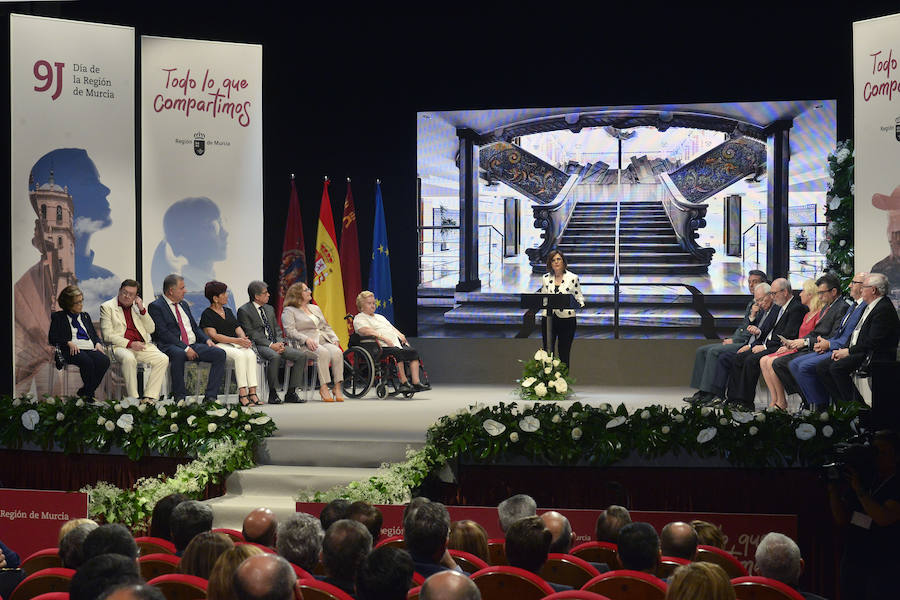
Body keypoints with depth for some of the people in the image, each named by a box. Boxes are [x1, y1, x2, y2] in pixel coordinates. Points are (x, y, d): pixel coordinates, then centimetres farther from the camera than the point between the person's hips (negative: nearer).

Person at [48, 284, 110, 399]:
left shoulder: (85, 316, 30)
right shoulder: (58, 317, 14)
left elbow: (94, 335, 27)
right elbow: (52, 338, 5)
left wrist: (98, 343, 3)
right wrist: (69, 343, -13)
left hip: (90, 348, 5)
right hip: (73, 350, -5)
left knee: (104, 361, -31)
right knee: (87, 361, -39)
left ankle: (84, 392, -19)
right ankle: (89, 396, -21)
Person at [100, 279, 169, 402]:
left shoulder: (138, 306, 18)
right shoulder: (107, 307, 5)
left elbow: (151, 329, 13)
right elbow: (107, 335, -5)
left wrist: (142, 309, 0)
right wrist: (130, 344, -15)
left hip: (142, 345, 5)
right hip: (121, 346, -4)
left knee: (163, 359, -21)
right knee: (129, 359, -38)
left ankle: (149, 397, -21)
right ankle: (133, 399, -30)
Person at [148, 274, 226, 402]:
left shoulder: (183, 304, 22)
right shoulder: (156, 306, -3)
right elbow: (163, 333, -14)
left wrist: (207, 339, 5)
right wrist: (185, 348, -21)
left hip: (194, 345, 7)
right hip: (171, 347, -7)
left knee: (220, 353, -15)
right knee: (178, 354, -41)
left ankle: (210, 396, -18)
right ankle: (180, 398, -31)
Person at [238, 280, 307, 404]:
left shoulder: (269, 309, 21)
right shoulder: (244, 311, -3)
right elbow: (251, 334, -11)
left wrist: (280, 343, -3)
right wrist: (271, 345, -18)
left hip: (276, 344, 7)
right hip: (259, 346, -7)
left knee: (302, 355, -13)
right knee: (275, 357, -39)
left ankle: (291, 393, -10)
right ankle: (273, 394, -25)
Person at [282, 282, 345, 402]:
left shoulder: (315, 308, 28)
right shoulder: (289, 311, 7)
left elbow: (326, 327, 26)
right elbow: (290, 331, -7)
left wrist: (335, 339, 6)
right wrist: (306, 339, -22)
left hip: (324, 341, 6)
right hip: (304, 344, -6)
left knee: (337, 352, -27)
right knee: (323, 352, -35)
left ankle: (338, 387, -30)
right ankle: (323, 387, -36)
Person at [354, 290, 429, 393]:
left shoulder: (380, 317, 34)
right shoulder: (359, 318, 7)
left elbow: (392, 328, 29)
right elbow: (366, 330, -12)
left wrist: (400, 335, 6)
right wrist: (384, 338, -22)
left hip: (397, 342, 8)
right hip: (382, 346, -8)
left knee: (413, 352, -17)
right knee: (398, 353, -35)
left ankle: (416, 382, -25)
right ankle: (403, 383, -32)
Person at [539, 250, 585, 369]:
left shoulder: (573, 278, 0)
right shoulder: (545, 278, 8)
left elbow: (579, 298, 2)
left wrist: (580, 304, -20)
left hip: (566, 319, -2)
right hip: (548, 319, 2)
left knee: (564, 354, 2)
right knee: (547, 352, 3)